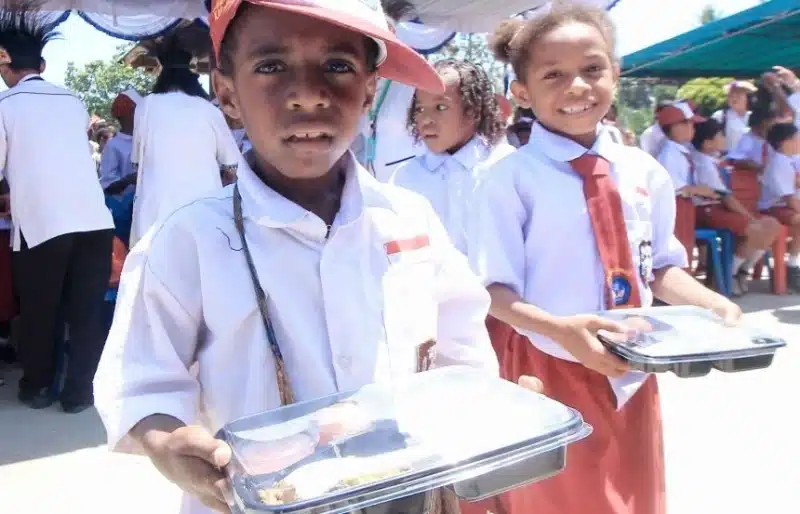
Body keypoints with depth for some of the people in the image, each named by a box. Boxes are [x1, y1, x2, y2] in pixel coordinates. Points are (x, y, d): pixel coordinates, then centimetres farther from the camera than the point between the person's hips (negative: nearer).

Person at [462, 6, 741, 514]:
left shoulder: (644, 171, 1)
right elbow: (496, 292, -15)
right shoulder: (511, 179, -14)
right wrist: (562, 330, -31)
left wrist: (714, 303, -8)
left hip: (632, 373, 5)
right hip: (547, 371, -4)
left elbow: (660, 267, 9)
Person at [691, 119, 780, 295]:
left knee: (772, 225, 2)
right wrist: (751, 217, -11)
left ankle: (742, 271, 8)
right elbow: (726, 197, -18)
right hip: (708, 210, -10)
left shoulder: (710, 156, 7)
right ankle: (730, 274, -6)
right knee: (757, 230, -24)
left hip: (719, 205, 10)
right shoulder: (705, 165, -19)